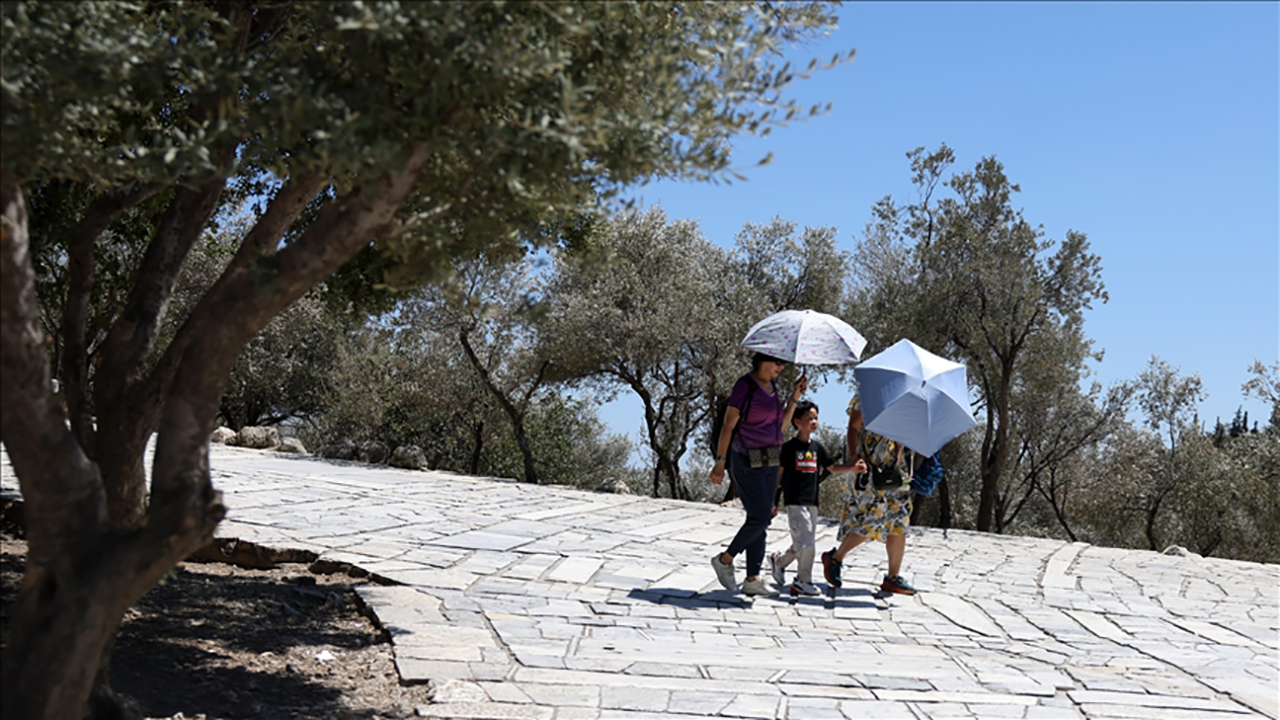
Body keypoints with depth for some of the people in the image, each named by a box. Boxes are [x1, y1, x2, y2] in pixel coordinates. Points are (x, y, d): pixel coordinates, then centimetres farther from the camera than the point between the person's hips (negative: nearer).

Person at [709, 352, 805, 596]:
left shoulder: (772, 387, 13)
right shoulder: (745, 386, -10)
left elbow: (781, 425, 16)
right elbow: (728, 425, -12)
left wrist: (794, 398, 6)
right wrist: (720, 461, -16)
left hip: (769, 462, 8)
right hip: (746, 459, -8)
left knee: (761, 520, 5)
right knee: (760, 517, -9)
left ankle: (753, 579, 9)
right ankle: (724, 559, 10)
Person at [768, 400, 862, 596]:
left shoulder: (817, 447, 12)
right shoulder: (789, 447, -5)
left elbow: (832, 468, 18)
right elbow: (778, 473, -3)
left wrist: (853, 468, 2)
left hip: (812, 501, 7)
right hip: (795, 501, -7)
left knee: (807, 543, 9)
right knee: (806, 542, -10)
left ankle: (778, 561, 28)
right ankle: (803, 581, 1)